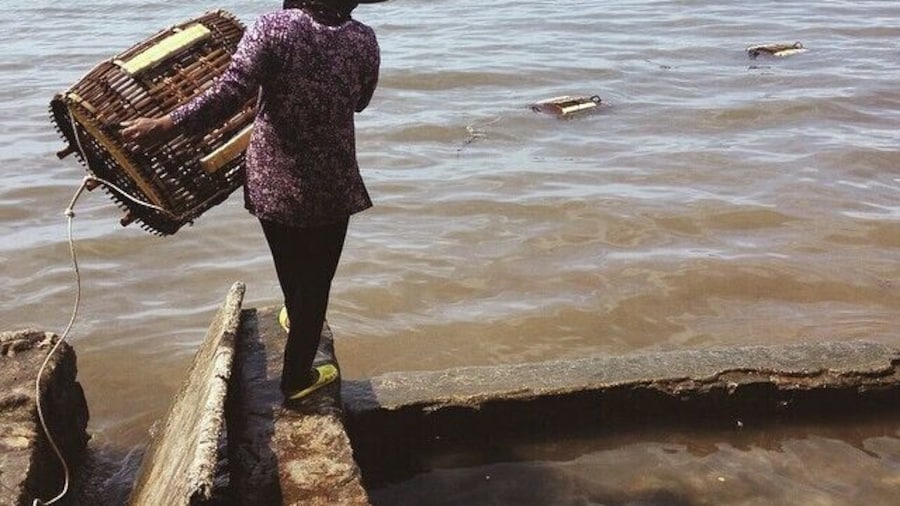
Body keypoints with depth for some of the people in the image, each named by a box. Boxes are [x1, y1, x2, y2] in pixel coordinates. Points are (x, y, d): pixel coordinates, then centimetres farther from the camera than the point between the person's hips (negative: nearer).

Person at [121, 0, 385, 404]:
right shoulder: (364, 42, -7)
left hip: (272, 182, 0)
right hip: (332, 187, 0)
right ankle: (297, 376, 25)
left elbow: (227, 96, -23)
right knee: (315, 280, 14)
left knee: (291, 269, 26)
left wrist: (163, 126, -18)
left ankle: (298, 324, 53)